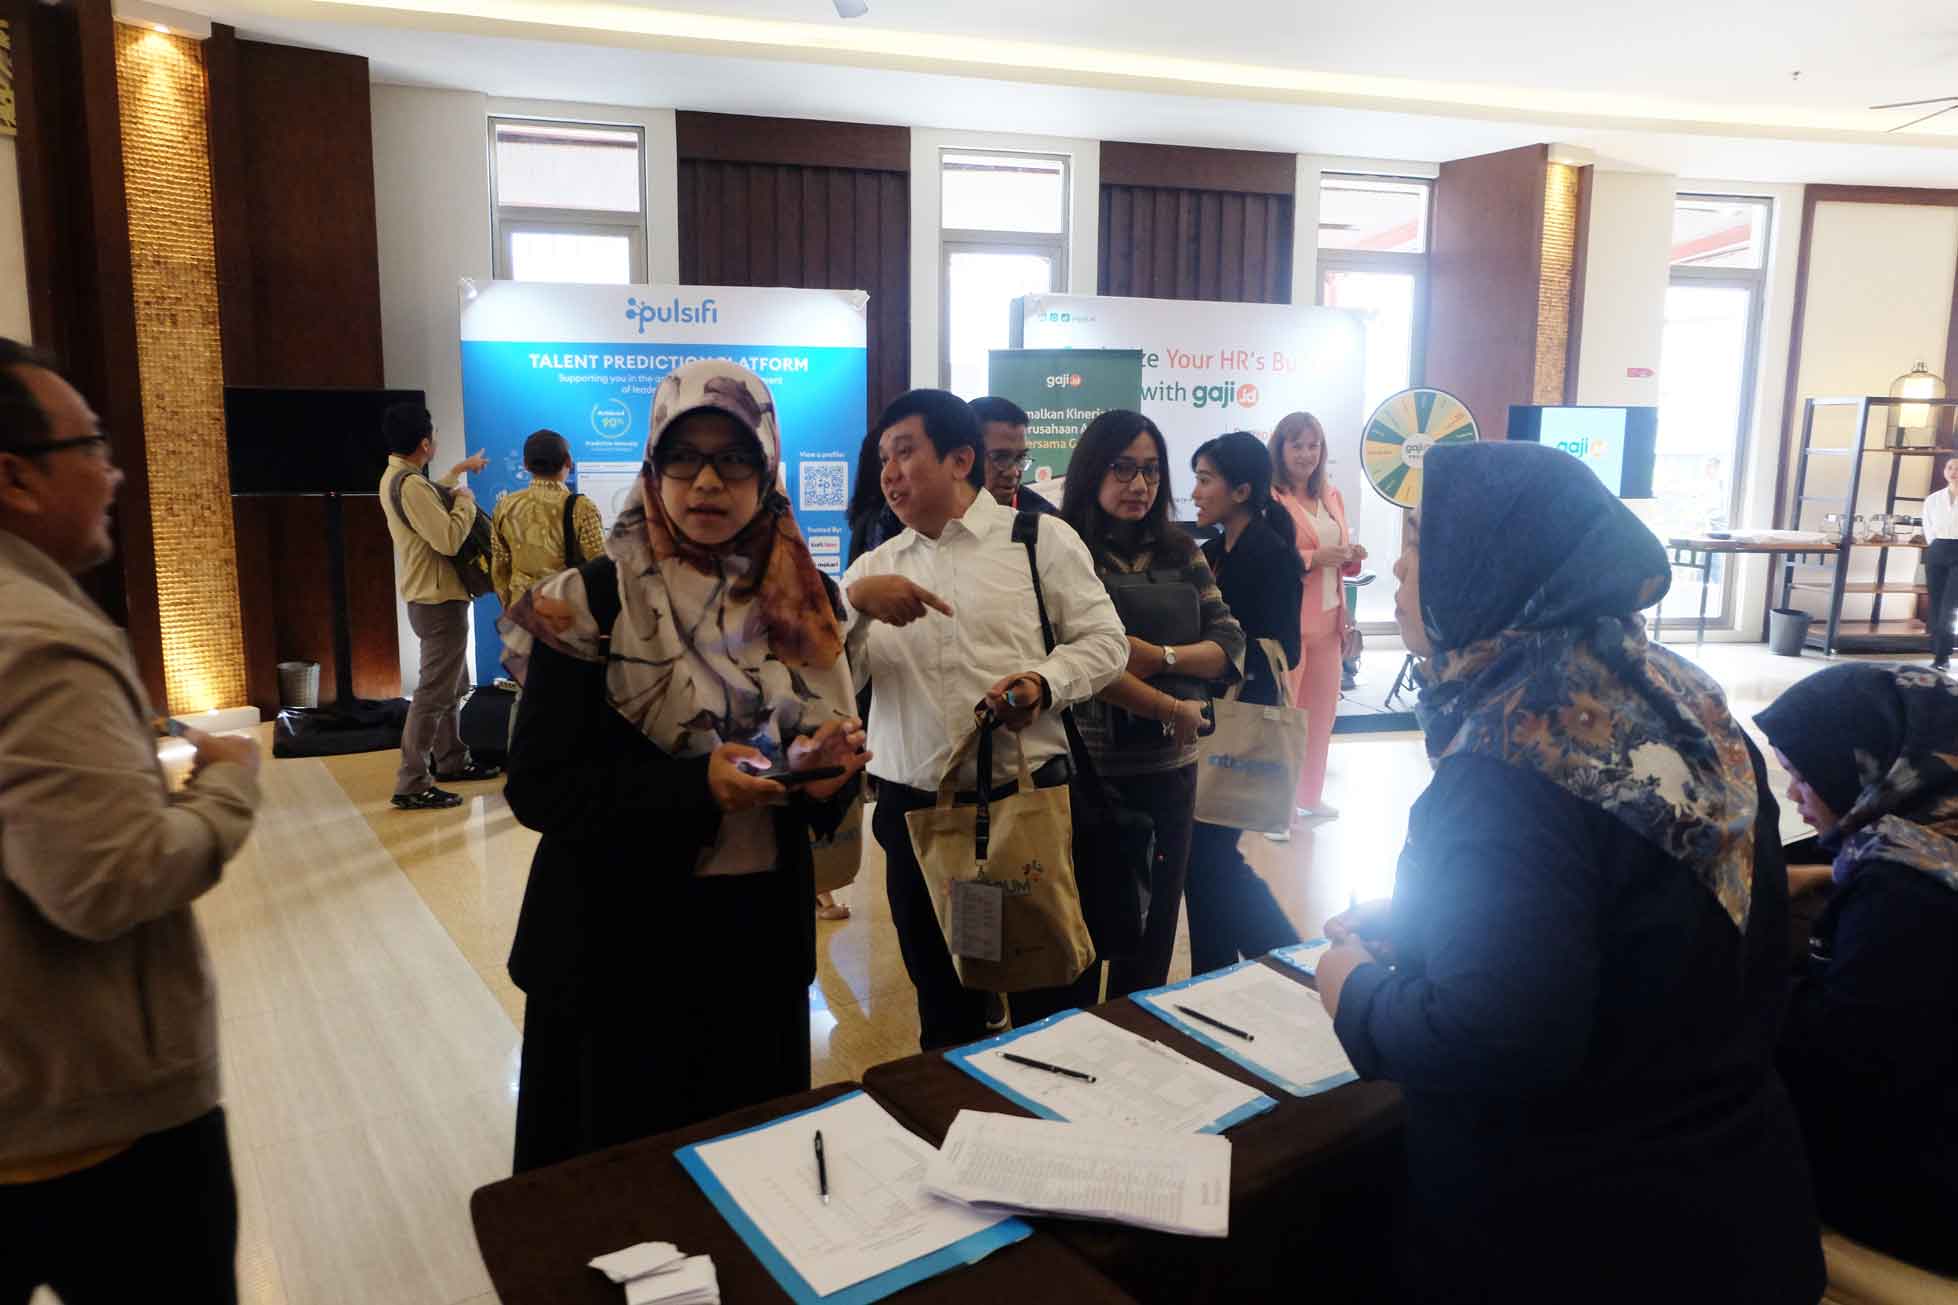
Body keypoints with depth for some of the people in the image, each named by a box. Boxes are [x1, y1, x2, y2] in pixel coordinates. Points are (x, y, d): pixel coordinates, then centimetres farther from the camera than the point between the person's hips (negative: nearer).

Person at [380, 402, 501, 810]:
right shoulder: (409, 485, -22)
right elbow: (449, 539, -27)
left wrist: (458, 471, 38)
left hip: (434, 598, 11)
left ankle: (452, 761, 32)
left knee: (452, 685, 21)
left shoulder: (396, 477, 11)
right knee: (433, 693, -8)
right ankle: (412, 785, -5)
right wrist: (466, 501, -12)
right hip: (439, 602, -11)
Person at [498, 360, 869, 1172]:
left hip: (762, 932, 4)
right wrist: (695, 786, -25)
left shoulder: (802, 598, 3)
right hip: (623, 943, -3)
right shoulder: (594, 603, -9)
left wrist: (830, 765, -13)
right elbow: (536, 786, -13)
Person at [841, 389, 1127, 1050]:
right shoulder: (873, 567, 12)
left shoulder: (1042, 537, 1)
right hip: (913, 810, 3)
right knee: (943, 1009, 17)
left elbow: (1105, 639, 1)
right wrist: (854, 602, -15)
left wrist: (1045, 682, -18)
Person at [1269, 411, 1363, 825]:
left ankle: (1310, 796, 27)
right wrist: (1313, 557, -22)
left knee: (1322, 710, 12)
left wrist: (1352, 557, 3)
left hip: (1326, 620, 7)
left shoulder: (1331, 496, 15)